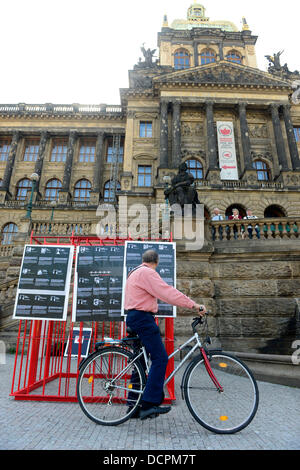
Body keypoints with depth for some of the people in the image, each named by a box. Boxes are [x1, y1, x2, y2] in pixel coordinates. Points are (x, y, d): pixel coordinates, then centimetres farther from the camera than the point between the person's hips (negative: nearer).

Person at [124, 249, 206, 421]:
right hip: (143, 318, -11)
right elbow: (168, 292, -22)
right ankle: (150, 404, -9)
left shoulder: (135, 272, 20)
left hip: (134, 317, 11)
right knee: (160, 358, -10)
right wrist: (195, 305, -23)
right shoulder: (147, 272, -12)